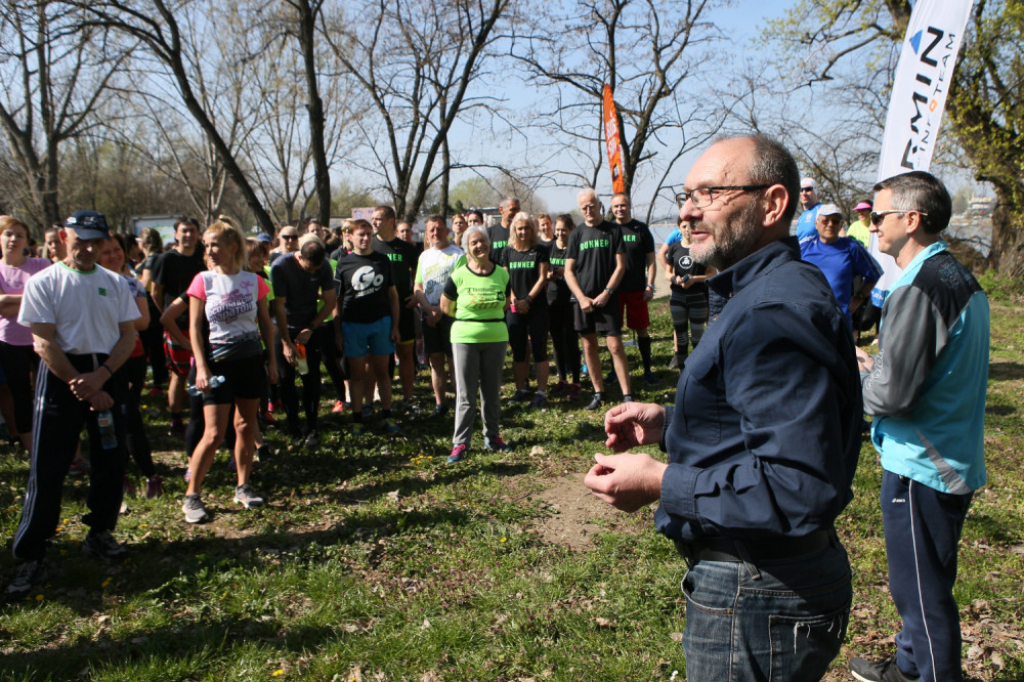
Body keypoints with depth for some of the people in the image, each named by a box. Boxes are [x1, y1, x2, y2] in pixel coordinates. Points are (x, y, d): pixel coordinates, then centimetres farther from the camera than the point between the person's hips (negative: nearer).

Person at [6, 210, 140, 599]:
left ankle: (100, 534, 26)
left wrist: (100, 377, -12)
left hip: (109, 374, 4)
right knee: (47, 467, -3)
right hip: (61, 375, -4)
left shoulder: (115, 283, 8)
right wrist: (82, 388, -14)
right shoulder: (43, 282, -2)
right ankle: (30, 556, 5)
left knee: (111, 461, 9)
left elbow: (129, 335, 3)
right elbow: (43, 342, -9)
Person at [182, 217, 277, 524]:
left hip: (251, 359, 3)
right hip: (218, 361, -2)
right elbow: (195, 327, -4)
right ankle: (191, 495, 8)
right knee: (214, 434, -6)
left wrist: (272, 358, 6)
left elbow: (265, 323, 10)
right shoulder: (203, 281, -4)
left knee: (246, 425, 10)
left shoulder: (253, 281, 1)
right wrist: (201, 367, -11)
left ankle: (243, 487, 25)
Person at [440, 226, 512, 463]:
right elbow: (446, 307, 6)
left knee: (492, 391, 10)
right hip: (465, 338, -2)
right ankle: (460, 443, 5)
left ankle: (492, 436, 23)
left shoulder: (502, 274, 3)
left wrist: (489, 316, 9)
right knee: (465, 395, -1)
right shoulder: (459, 276, -5)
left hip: (496, 337, 3)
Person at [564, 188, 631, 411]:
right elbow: (568, 271, 6)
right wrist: (582, 298, -6)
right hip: (583, 298, 3)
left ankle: (627, 395, -3)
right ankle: (598, 393, 18)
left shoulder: (613, 231, 2)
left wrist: (607, 293, -10)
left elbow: (620, 266, 0)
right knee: (589, 346, 7)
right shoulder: (577, 234, 8)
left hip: (607, 298, -3)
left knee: (615, 345, -8)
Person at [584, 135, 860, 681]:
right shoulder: (763, 293, 10)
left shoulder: (774, 313, -26)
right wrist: (669, 422, 7)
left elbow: (799, 489, -33)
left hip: (758, 603, -10)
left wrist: (660, 483, -25)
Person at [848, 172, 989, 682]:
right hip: (953, 462, 10)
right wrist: (875, 367, 10)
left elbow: (891, 395, -24)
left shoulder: (918, 290, -23)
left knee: (923, 592, 5)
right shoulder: (961, 278, 9)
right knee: (919, 584, 24)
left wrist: (853, 374, -5)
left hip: (920, 470, -10)